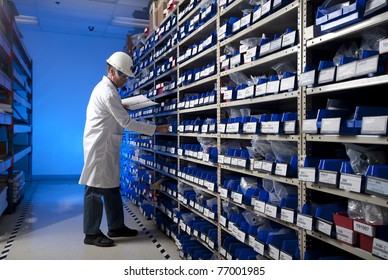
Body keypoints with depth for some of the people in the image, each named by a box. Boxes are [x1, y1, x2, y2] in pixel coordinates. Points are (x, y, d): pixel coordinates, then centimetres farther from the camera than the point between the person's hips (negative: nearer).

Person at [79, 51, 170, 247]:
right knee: (96, 189, -3)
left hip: (106, 147, 10)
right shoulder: (107, 92, -18)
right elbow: (126, 122, -19)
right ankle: (91, 233, 7)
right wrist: (156, 129, -16)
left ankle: (116, 227, 24)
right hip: (99, 147, -10)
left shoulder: (106, 88, 15)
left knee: (111, 187, 14)